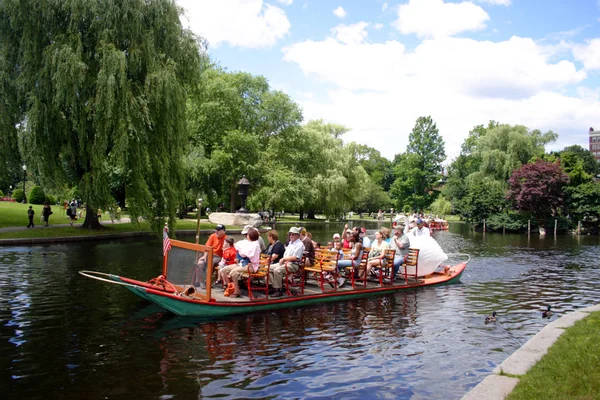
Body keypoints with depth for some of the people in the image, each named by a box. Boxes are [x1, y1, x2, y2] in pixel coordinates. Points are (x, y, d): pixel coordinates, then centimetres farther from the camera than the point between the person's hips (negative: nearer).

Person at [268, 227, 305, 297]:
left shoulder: (300, 244, -6)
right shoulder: (290, 243, 21)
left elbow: (295, 258, -16)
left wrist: (284, 258, -11)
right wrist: (284, 260, -2)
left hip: (293, 264, -9)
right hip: (285, 262, 9)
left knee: (277, 270, -31)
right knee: (269, 268, -4)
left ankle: (279, 290, -21)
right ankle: (275, 286, -7)